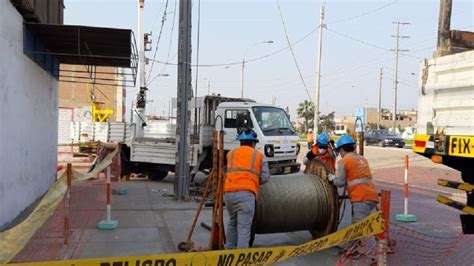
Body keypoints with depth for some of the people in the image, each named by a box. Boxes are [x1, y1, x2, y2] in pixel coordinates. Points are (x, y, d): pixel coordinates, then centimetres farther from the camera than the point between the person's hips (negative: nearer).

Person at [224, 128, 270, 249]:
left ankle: (229, 249, 28)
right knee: (244, 228, -4)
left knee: (232, 223, 22)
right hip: (246, 193, -3)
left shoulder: (231, 153, 21)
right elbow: (265, 177, 9)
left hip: (229, 192, 4)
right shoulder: (259, 155, 14)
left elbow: (230, 170, 20)